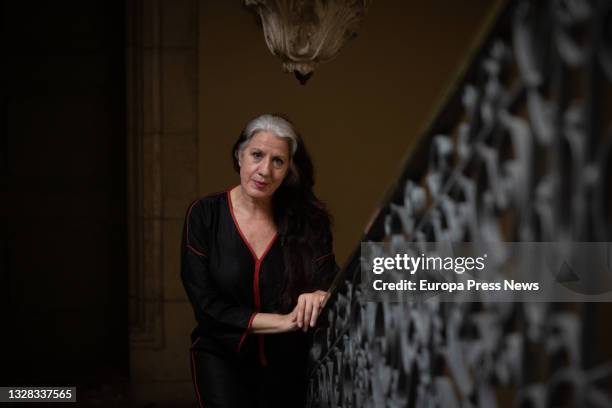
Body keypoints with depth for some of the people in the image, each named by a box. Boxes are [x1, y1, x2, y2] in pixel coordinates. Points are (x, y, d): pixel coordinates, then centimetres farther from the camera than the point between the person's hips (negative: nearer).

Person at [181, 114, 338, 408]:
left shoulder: (306, 218, -4)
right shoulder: (204, 215, -9)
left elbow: (329, 281, -10)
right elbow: (205, 304, -14)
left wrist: (320, 296, -34)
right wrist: (282, 321, -21)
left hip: (289, 362, 2)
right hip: (222, 357, -2)